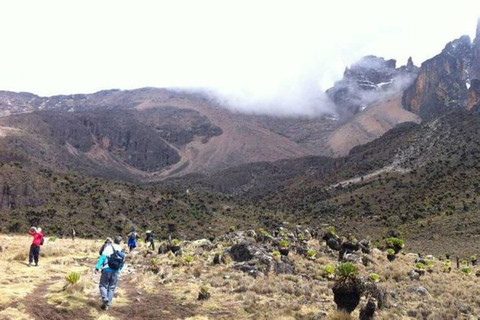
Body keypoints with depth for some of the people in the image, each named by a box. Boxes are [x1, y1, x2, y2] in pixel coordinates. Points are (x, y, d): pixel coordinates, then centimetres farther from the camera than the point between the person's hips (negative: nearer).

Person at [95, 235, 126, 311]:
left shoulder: (109, 247, -4)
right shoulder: (122, 251, 10)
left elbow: (103, 257, -14)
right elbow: (122, 263, 12)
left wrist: (97, 267, -18)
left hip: (107, 270, -4)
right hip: (115, 272, 4)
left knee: (103, 285, 8)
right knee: (111, 288, 12)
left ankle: (105, 300, -13)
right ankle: (108, 305, 9)